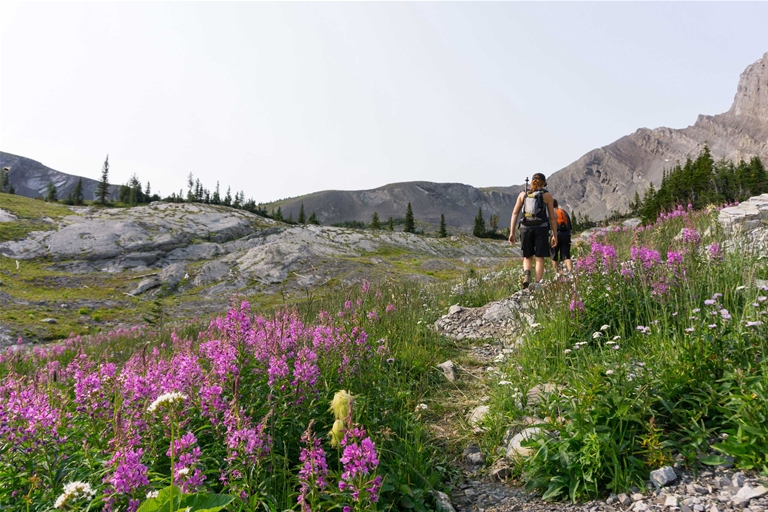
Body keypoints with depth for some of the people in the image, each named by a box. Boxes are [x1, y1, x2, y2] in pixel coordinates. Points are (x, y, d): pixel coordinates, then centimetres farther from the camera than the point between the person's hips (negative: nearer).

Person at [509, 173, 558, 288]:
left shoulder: (523, 194, 10)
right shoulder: (547, 195, 5)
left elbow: (515, 213, 2)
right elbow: (552, 217, 1)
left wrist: (512, 233, 1)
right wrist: (555, 235, 4)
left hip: (526, 228, 2)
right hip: (541, 228, -2)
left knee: (527, 257, 14)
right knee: (540, 258, 3)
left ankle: (526, 274, -14)